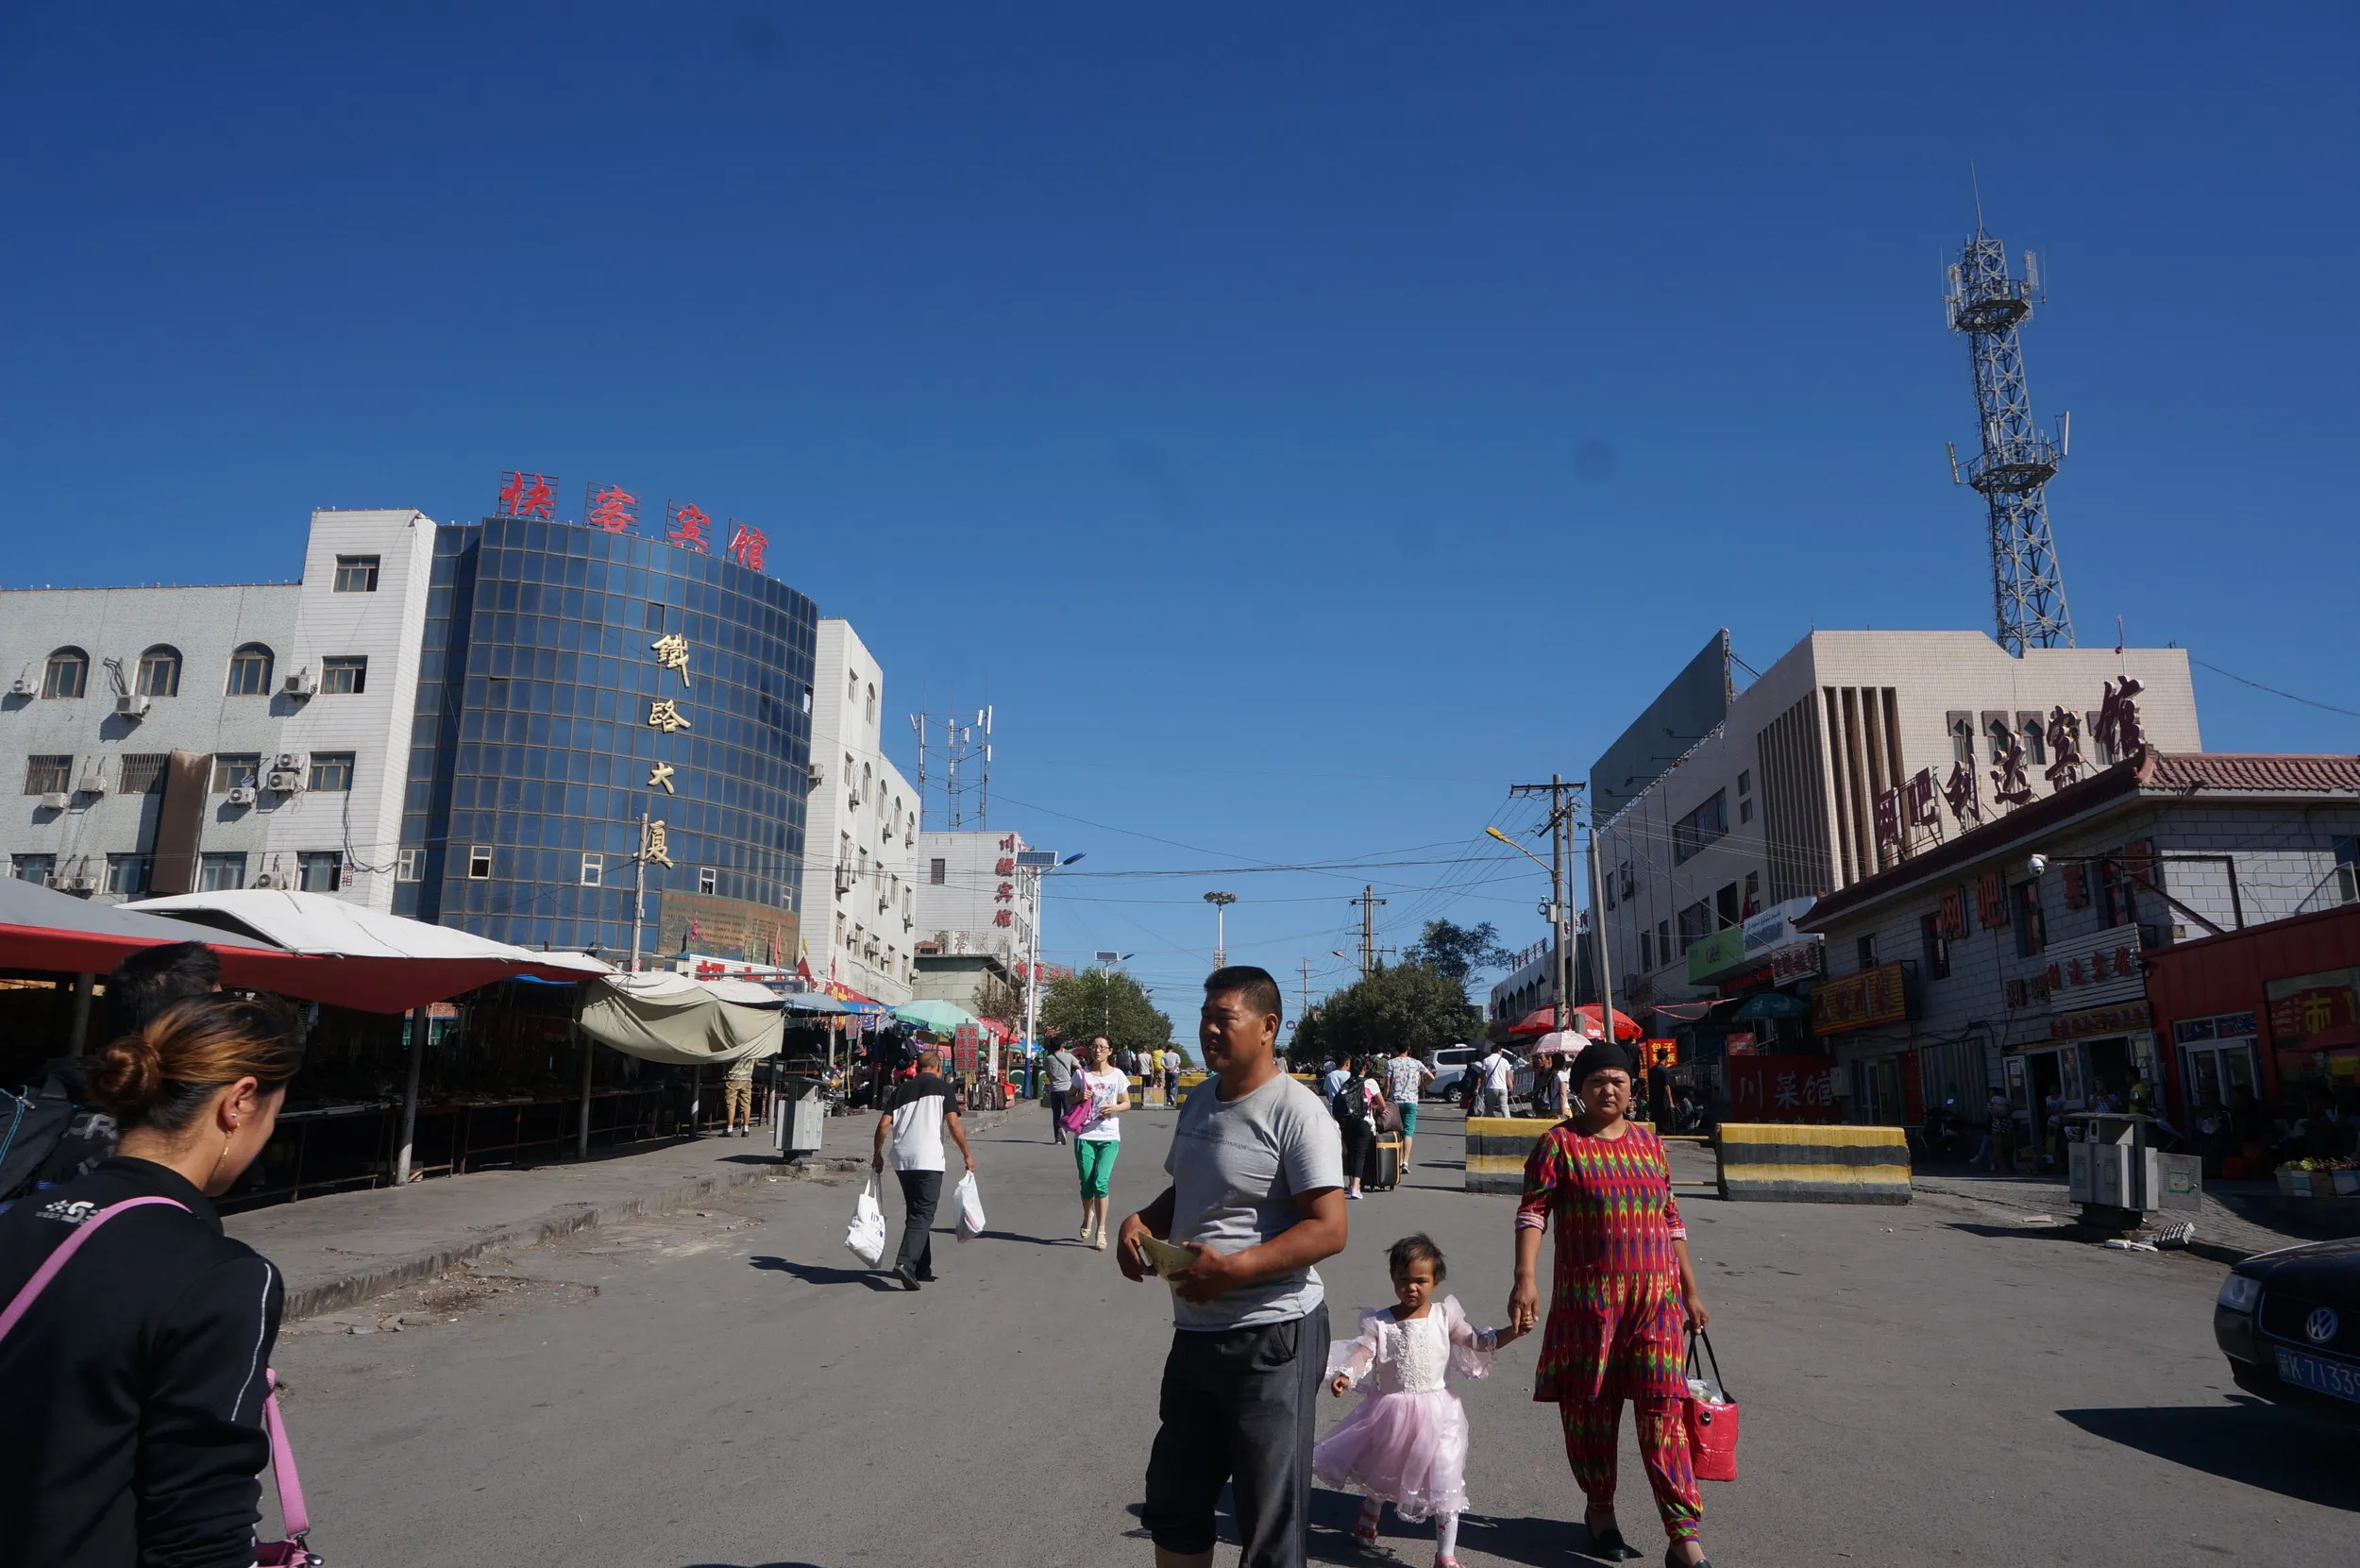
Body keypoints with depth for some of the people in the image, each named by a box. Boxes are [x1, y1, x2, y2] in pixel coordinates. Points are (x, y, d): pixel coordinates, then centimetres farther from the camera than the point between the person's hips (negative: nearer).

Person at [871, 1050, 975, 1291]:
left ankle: (922, 1269, 22)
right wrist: (967, 1154, 0)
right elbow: (953, 1123, -7)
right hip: (928, 1159, -5)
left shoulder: (902, 1089, 15)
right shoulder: (942, 1087, 2)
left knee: (915, 1213, 17)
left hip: (901, 1159, 5)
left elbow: (884, 1123, 8)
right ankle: (905, 1263, -22)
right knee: (923, 1215, -4)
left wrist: (877, 1154, 17)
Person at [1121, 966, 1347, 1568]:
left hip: (1271, 1337, -8)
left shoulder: (1295, 1111, -16)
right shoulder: (1199, 1101, 10)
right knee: (1174, 1501, 21)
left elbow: (1330, 1229, -22)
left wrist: (1233, 1269, -28)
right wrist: (1141, 1221, 1)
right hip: (1194, 1331, 8)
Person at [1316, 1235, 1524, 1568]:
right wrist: (1345, 1376, -36)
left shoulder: (1444, 1315, -4)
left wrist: (1510, 1333, -15)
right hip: (1390, 1410, 1)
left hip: (1436, 1411, -1)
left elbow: (1478, 1341, 0)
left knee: (1444, 1481, -4)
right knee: (1378, 1471, 23)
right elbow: (1363, 1353, -17)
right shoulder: (1379, 1322, -7)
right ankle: (1367, 1522, 52)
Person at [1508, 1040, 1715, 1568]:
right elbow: (1532, 1211, -10)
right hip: (1587, 1300, -2)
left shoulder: (1649, 1143, 10)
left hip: (1656, 1297, 3)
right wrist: (1524, 1277, -23)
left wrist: (1690, 1291, 16)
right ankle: (1600, 1507, 30)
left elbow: (1671, 1221, 16)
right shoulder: (1560, 1143, -3)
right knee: (1590, 1405, 8)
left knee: (1663, 1406, -4)